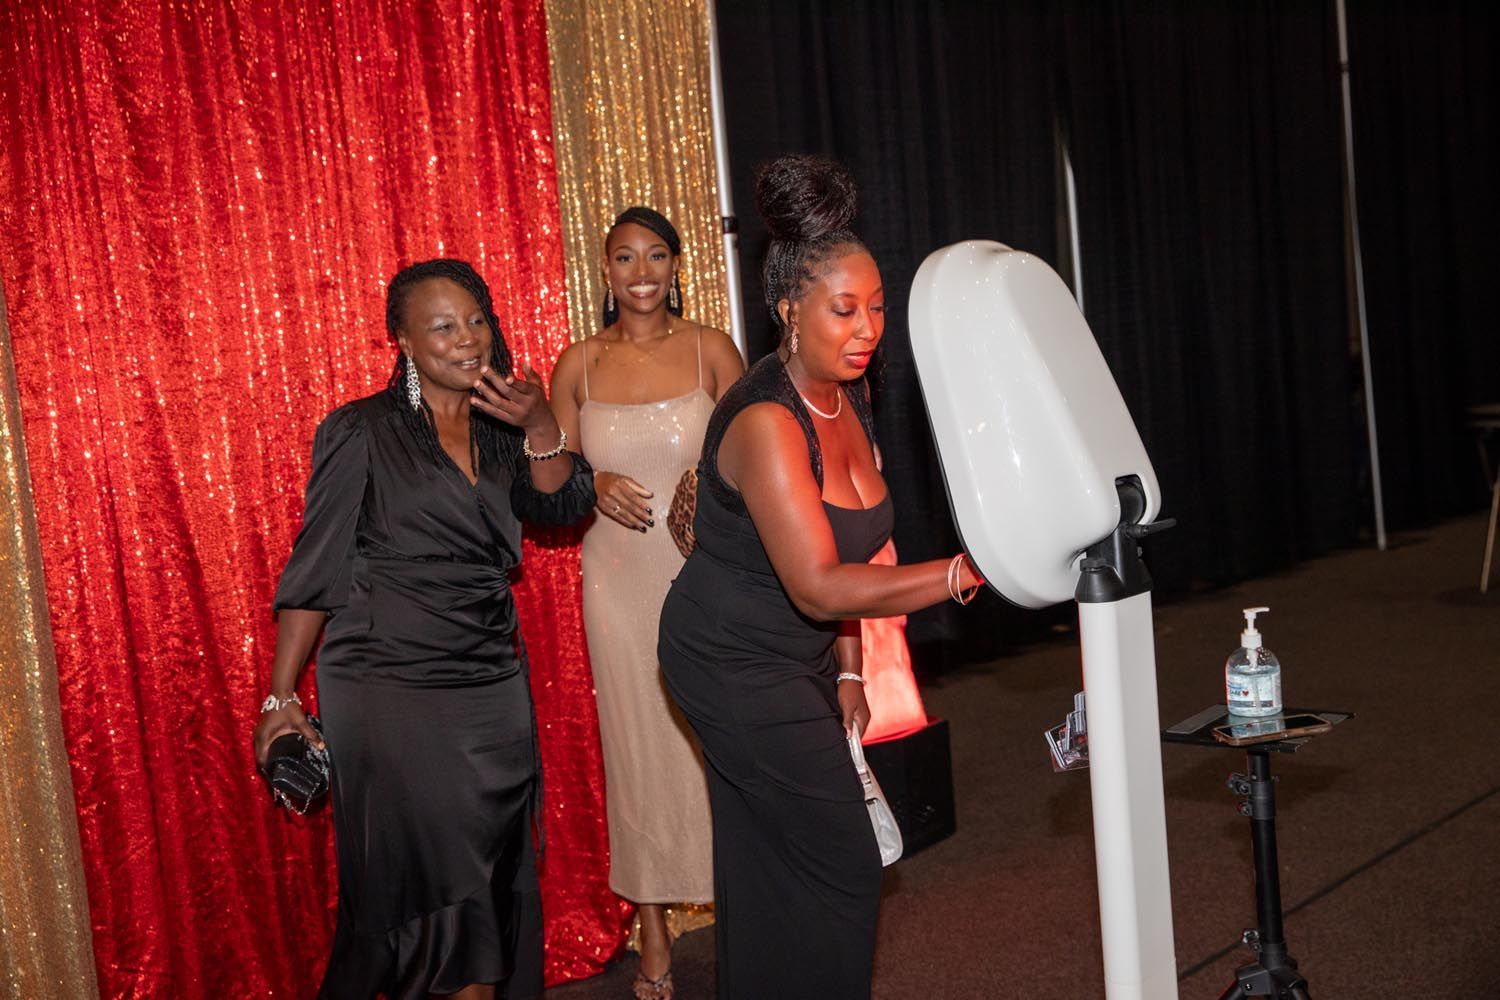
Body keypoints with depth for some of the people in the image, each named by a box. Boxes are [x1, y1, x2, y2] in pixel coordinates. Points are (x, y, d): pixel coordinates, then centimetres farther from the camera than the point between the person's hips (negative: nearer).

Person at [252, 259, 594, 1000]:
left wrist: (540, 427, -15)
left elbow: (565, 505, 0)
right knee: (417, 883, 0)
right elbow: (315, 570, -7)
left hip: (493, 689, 5)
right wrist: (282, 696, -9)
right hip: (389, 689, -5)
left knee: (496, 889, 10)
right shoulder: (361, 433, -6)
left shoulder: (499, 429, 10)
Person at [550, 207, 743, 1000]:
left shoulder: (711, 350, 0)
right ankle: (653, 932, 21)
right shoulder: (578, 364, 3)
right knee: (637, 747, 8)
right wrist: (596, 486, -12)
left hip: (707, 573, -1)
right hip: (622, 583, 1)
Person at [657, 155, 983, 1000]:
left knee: (772, 863, 17)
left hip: (798, 660, 8)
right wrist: (964, 573, -36)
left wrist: (848, 672, 7)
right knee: (841, 869, -2)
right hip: (737, 666, -8)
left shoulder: (850, 397, 1)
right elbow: (819, 586, -33)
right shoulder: (766, 421, -27)